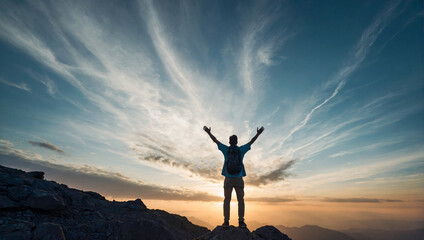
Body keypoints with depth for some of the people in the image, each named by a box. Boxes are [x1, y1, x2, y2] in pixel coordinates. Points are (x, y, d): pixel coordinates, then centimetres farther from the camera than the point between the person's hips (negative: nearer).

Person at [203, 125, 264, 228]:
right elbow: (251, 142, 15)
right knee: (240, 200, 4)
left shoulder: (226, 149, 3)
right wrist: (258, 134, 27)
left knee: (227, 200, 2)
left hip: (228, 179, 0)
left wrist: (208, 132, 20)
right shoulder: (241, 150, 4)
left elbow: (215, 141, 10)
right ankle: (241, 221, -1)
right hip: (239, 179, 0)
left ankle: (226, 221, -1)